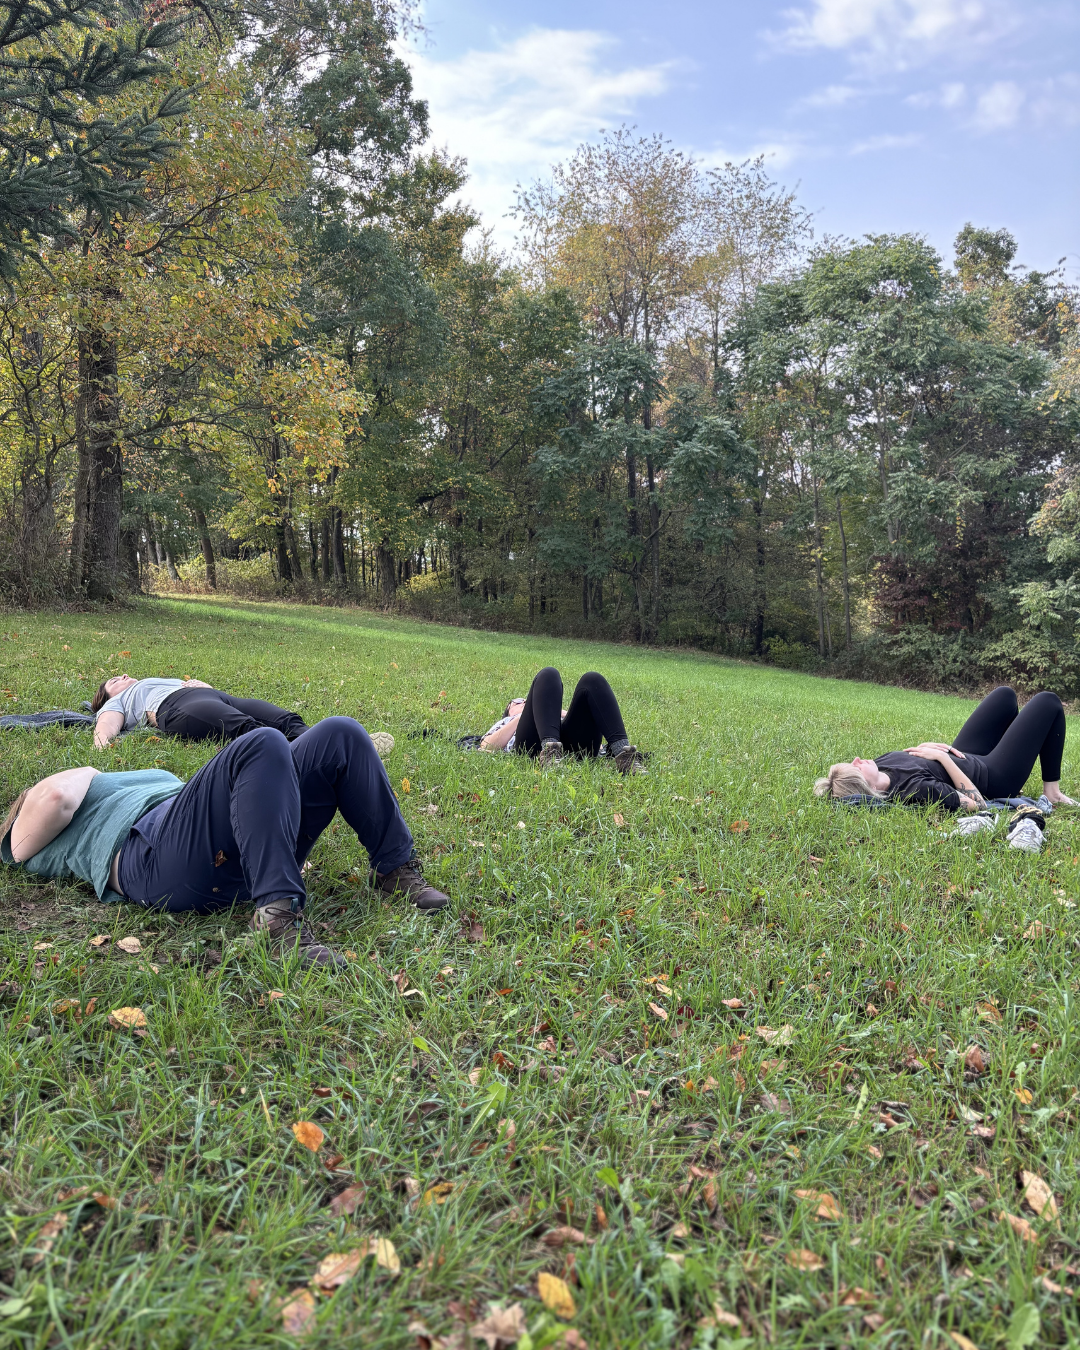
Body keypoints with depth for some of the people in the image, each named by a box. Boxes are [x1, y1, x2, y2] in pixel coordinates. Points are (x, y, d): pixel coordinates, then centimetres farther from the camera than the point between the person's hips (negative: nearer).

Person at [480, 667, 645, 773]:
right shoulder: (506, 723, 40)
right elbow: (486, 747, 15)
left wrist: (566, 714, 11)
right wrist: (523, 715, 12)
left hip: (574, 745, 3)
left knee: (592, 680, -13)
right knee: (548, 675, -15)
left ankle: (623, 753, -38)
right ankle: (550, 751, -44)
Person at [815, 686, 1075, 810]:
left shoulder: (879, 765, -21)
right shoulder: (913, 788, -44)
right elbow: (975, 802, -33)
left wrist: (925, 747, -15)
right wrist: (943, 757, -31)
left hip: (967, 758, 7)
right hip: (995, 778, -7)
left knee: (1005, 694, 21)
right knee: (1048, 702, 5)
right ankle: (1052, 792, 21)